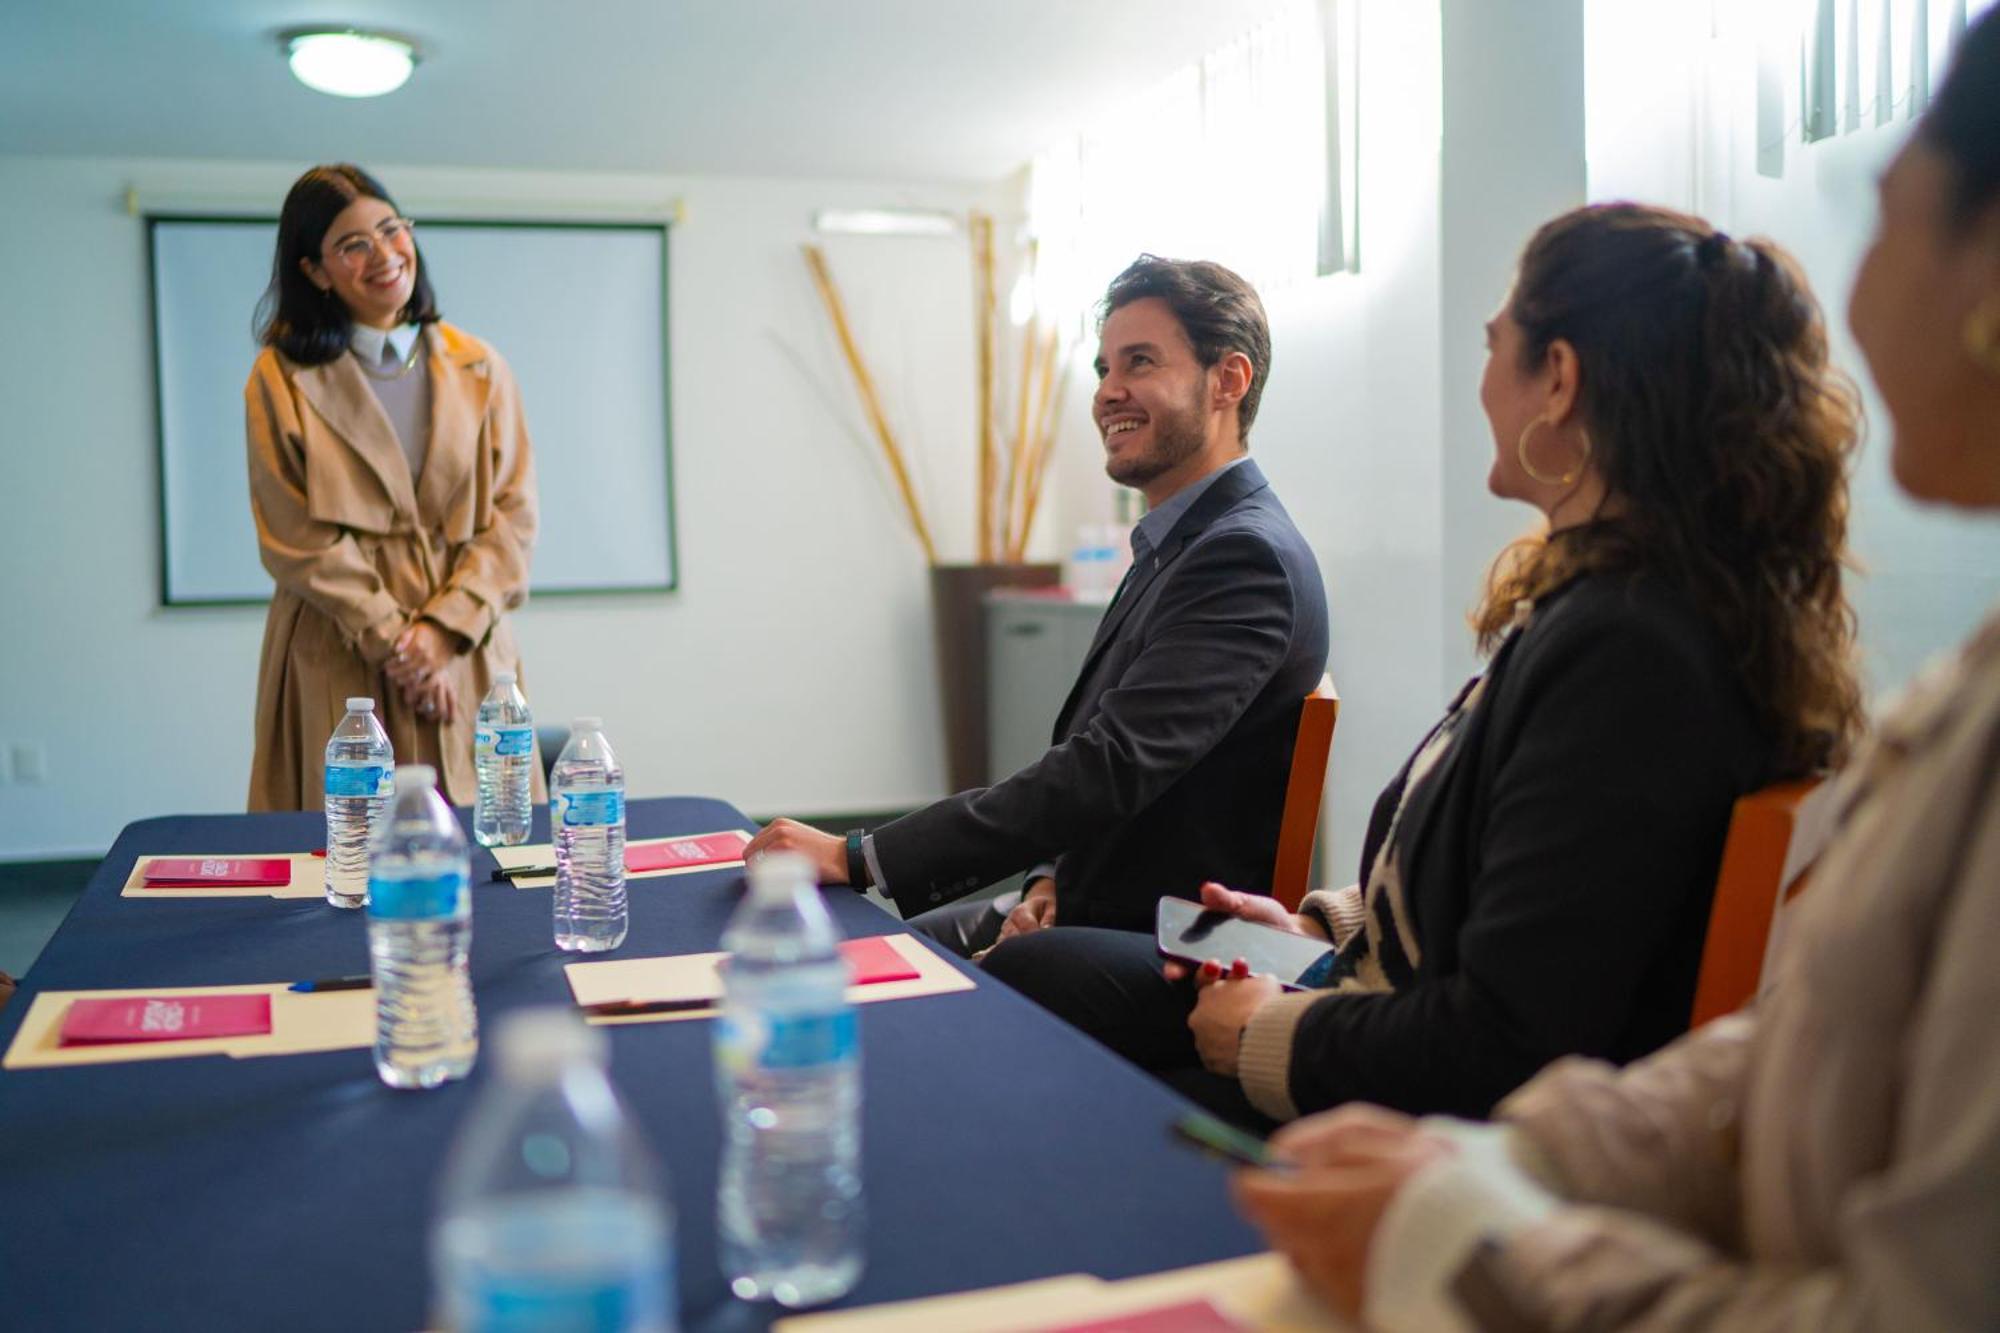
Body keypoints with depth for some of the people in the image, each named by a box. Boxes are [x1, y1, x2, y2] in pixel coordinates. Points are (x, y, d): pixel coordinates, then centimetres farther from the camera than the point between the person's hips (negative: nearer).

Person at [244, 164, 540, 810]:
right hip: (338, 666, -2)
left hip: (466, 654, 2)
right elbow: (297, 539, -4)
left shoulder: (478, 370, 8)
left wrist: (443, 626, -10)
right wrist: (392, 639, -10)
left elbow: (513, 515, 2)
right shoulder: (281, 379, 2)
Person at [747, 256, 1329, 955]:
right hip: (1084, 913, 9)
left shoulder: (1246, 557, -19)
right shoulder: (1180, 544, 14)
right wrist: (1052, 878, -4)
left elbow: (1108, 768, -27)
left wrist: (858, 857, -27)